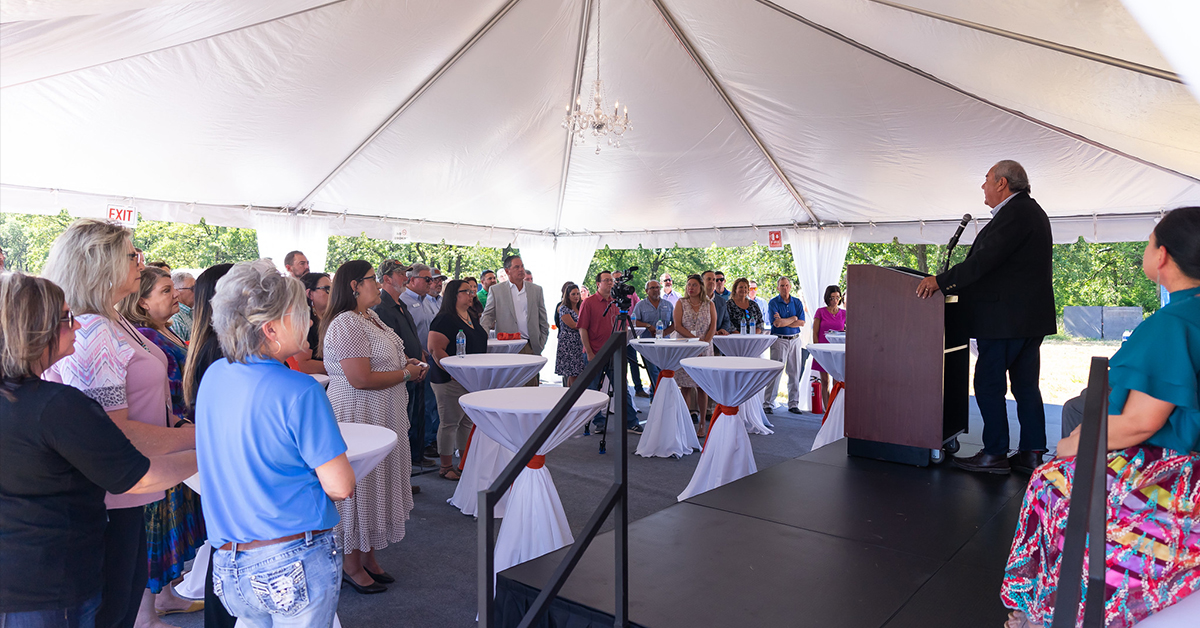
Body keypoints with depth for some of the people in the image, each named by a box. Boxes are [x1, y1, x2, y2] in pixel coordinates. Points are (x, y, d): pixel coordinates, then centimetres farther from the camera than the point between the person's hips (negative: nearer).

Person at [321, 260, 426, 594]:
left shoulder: (370, 317, 12)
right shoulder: (346, 324, -20)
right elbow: (360, 378, -27)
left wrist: (403, 363, 7)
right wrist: (405, 373, -16)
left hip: (383, 418, 10)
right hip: (358, 418, -10)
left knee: (376, 485, 17)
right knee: (358, 487, 2)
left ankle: (368, 556, 31)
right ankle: (352, 565, 18)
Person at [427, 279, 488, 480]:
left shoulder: (472, 318, 14)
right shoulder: (444, 320, -14)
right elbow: (435, 349, -21)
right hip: (451, 381, -9)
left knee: (468, 421, 15)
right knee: (450, 423, 0)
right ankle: (446, 467, 11)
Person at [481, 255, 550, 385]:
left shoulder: (536, 290, 12)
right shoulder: (496, 290, 6)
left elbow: (543, 321, 14)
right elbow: (487, 315, 7)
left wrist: (540, 346, 8)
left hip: (531, 347, 2)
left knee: (532, 384, 2)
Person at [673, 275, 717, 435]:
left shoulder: (709, 304, 9)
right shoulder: (681, 303, 5)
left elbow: (713, 327, 3)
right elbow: (677, 326, -4)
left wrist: (705, 342, -13)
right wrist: (695, 339, -14)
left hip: (704, 349, 1)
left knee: (702, 386, 1)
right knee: (685, 386, -2)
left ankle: (701, 423, 7)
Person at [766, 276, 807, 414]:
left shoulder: (797, 302, 10)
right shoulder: (773, 303, -1)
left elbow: (801, 323, -1)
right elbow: (776, 323, -15)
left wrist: (783, 322, -10)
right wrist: (794, 318, -4)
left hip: (795, 340, 4)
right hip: (779, 340, -4)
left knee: (795, 373, 6)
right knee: (775, 372, -7)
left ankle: (793, 404, 14)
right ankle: (768, 404, -1)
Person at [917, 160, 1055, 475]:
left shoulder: (1015, 214, -14)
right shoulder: (1029, 210, 19)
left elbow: (984, 260, -23)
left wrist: (941, 281, -21)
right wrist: (948, 280, 18)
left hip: (1006, 317, -10)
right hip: (1029, 318, 10)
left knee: (989, 384, -4)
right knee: (1026, 386, 12)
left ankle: (995, 454, 1)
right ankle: (1032, 453, 17)